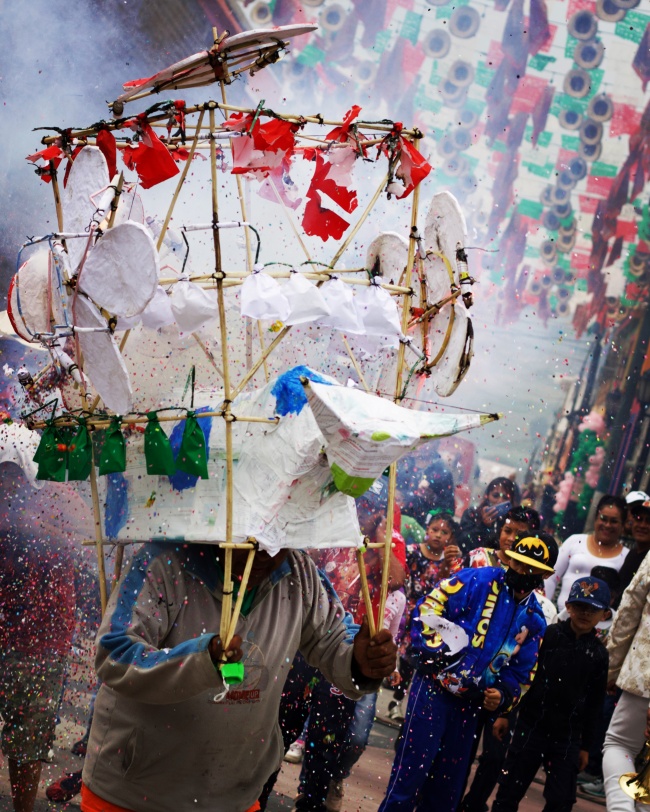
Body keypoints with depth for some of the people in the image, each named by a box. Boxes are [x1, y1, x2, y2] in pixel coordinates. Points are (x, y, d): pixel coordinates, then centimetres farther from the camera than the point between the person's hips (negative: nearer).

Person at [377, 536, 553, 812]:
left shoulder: (534, 620, 6)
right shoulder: (479, 580, -9)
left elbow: (522, 670, 12)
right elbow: (428, 607, -11)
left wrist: (504, 696, -5)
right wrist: (430, 649, -20)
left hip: (472, 703, 5)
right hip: (435, 687, -5)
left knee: (450, 778, 15)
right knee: (412, 770, -6)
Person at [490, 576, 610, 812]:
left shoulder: (598, 653, 2)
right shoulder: (547, 635, -5)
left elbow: (594, 704, 6)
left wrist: (585, 745, 7)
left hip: (568, 737, 2)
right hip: (531, 726, -1)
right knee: (509, 792, 4)